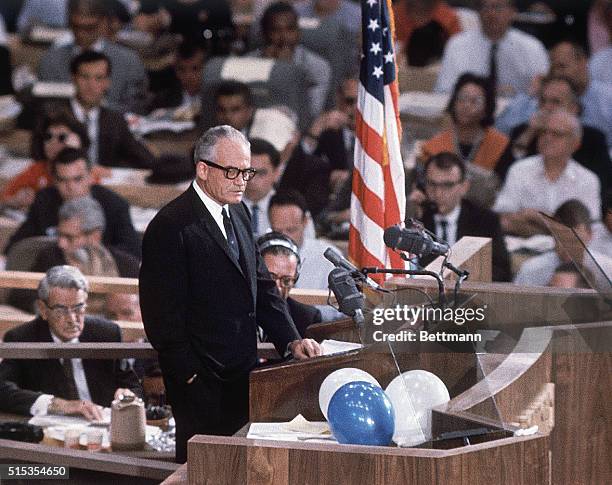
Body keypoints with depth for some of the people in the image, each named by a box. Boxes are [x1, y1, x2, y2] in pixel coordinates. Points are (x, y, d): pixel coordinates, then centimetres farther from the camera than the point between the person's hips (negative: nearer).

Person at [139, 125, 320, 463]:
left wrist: (290, 340, 5)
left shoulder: (238, 214, 13)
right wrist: (190, 376, -15)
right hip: (201, 382, -8)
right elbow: (163, 315, -14)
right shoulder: (171, 226, -13)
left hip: (242, 373, 8)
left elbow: (261, 284, 18)